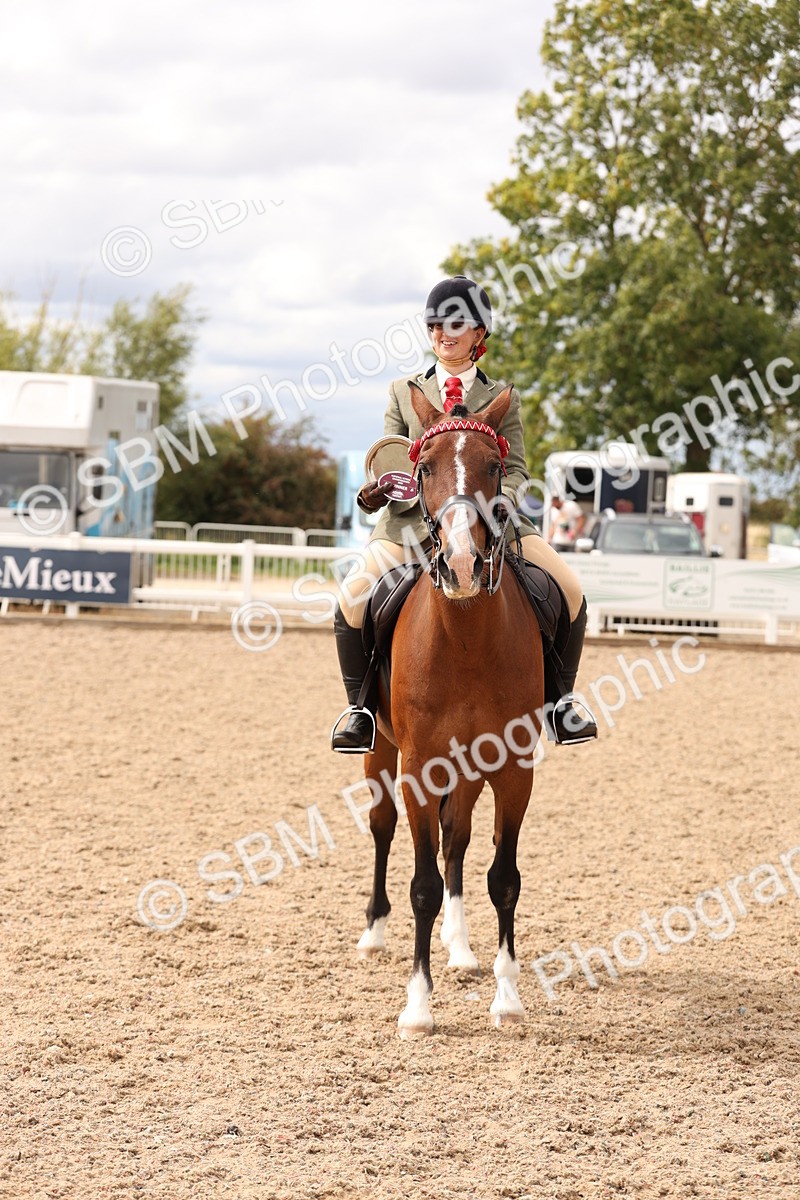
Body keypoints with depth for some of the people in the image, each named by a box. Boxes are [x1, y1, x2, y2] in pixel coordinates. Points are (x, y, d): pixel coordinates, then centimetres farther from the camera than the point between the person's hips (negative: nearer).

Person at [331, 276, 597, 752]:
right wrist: (377, 492, -14)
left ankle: (557, 700, 1)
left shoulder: (502, 399, 14)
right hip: (414, 517, 0)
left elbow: (516, 470, 6)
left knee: (569, 590, -17)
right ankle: (361, 709, -8)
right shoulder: (405, 392, 16)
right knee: (353, 598, -25)